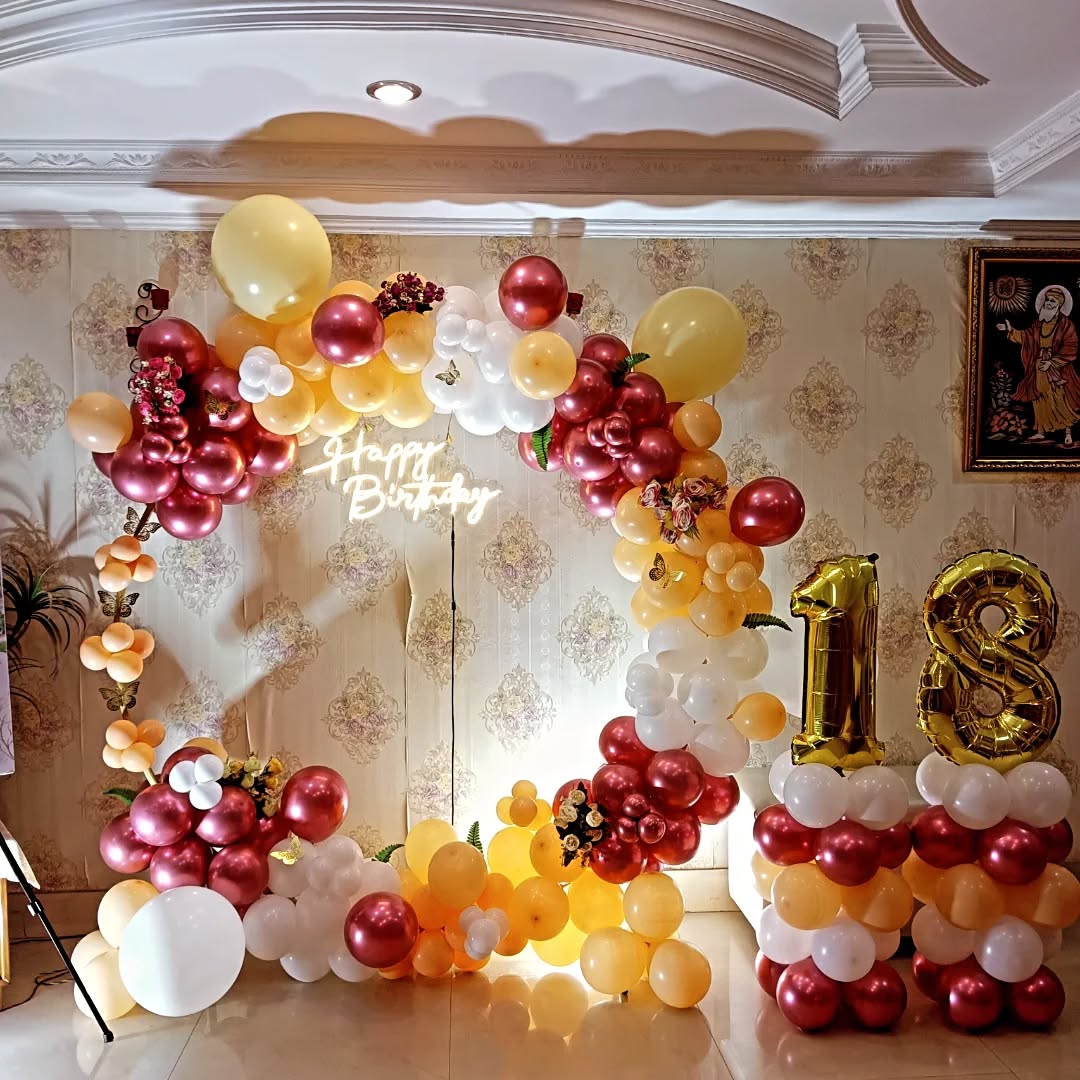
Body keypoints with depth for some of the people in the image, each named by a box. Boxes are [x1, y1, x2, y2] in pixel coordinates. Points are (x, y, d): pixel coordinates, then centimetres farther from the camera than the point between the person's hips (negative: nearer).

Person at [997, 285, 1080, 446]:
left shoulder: (1065, 324, -9)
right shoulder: (1039, 322, 8)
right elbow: (1027, 337, 14)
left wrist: (1052, 362, -17)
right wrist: (1010, 330, 4)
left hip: (1058, 369, -6)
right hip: (1039, 368, 6)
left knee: (1062, 401, -7)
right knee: (1039, 400, 8)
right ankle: (1041, 432, 18)